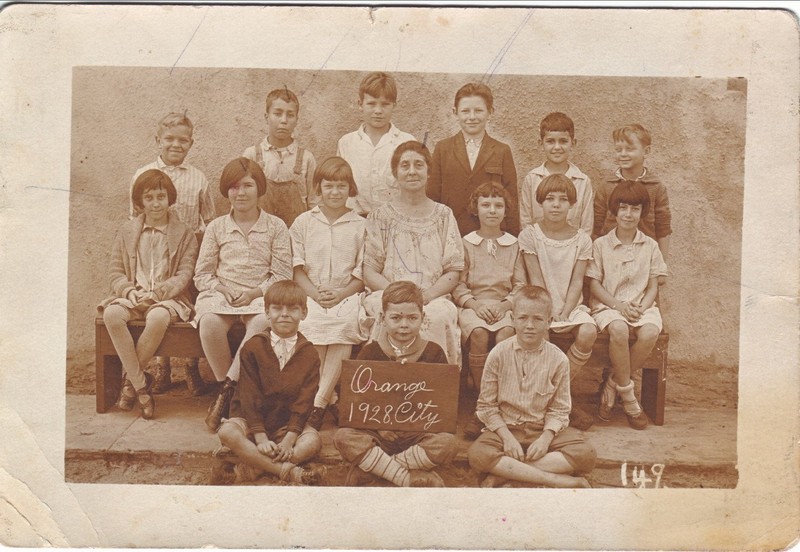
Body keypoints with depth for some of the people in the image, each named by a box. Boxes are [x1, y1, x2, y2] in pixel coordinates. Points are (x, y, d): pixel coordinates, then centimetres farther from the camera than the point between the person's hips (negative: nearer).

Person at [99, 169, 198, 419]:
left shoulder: (184, 234, 8)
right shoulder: (127, 230, 15)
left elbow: (184, 274, -1)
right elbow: (115, 270, 10)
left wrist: (157, 292, -18)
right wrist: (129, 290, -11)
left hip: (167, 296, -2)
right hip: (131, 294, 2)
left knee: (158, 318, -38)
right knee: (112, 315, -32)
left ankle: (130, 379, -16)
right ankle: (141, 384, -24)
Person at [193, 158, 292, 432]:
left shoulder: (276, 227, 7)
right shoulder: (216, 227, 13)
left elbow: (282, 275, 2)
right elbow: (202, 273, 10)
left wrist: (254, 293, -13)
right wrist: (223, 289, -10)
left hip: (261, 296, -1)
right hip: (221, 294, 2)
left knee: (263, 322, -37)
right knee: (210, 322, -34)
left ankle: (227, 389, -28)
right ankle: (227, 387, -17)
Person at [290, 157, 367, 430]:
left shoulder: (360, 225, 11)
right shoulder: (303, 222, 13)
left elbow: (363, 272, 6)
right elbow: (297, 267, 7)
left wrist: (341, 294, -10)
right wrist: (315, 293, -10)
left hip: (347, 295, -1)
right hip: (311, 294, 1)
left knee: (344, 327, -32)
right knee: (310, 326, -31)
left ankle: (318, 402, -25)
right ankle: (329, 399, -17)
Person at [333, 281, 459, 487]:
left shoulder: (434, 353, 3)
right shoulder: (370, 353, 4)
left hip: (419, 434, 0)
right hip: (378, 432, 0)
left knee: (448, 443, -30)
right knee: (343, 436, -27)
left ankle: (369, 467, -22)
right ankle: (412, 479, -27)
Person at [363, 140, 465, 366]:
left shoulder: (443, 215, 14)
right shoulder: (381, 217, 11)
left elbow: (453, 272, 8)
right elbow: (369, 273, 5)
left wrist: (426, 295, -11)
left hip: (434, 298, 1)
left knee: (438, 315, -34)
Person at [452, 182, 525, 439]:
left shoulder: (514, 244, 17)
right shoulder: (466, 243, 13)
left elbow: (521, 285, 10)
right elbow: (458, 285, 6)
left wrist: (504, 305, -9)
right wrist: (475, 304, -12)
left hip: (504, 306, 1)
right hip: (473, 305, 0)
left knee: (506, 334, -34)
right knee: (479, 333, -34)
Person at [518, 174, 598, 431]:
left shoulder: (581, 239, 4)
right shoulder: (529, 235, 0)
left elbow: (577, 282, -2)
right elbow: (536, 280, -6)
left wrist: (565, 312, -16)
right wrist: (549, 310, -17)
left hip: (571, 305, 2)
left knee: (588, 332, -29)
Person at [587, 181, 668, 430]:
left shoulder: (650, 246, 10)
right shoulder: (601, 245, 4)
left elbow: (653, 285, 8)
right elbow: (594, 284, 0)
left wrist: (641, 307, -11)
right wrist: (619, 305, -14)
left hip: (642, 305, 2)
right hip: (608, 305, -2)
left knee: (650, 333, -32)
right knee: (619, 330, -36)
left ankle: (612, 386, -14)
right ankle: (628, 398, -21)